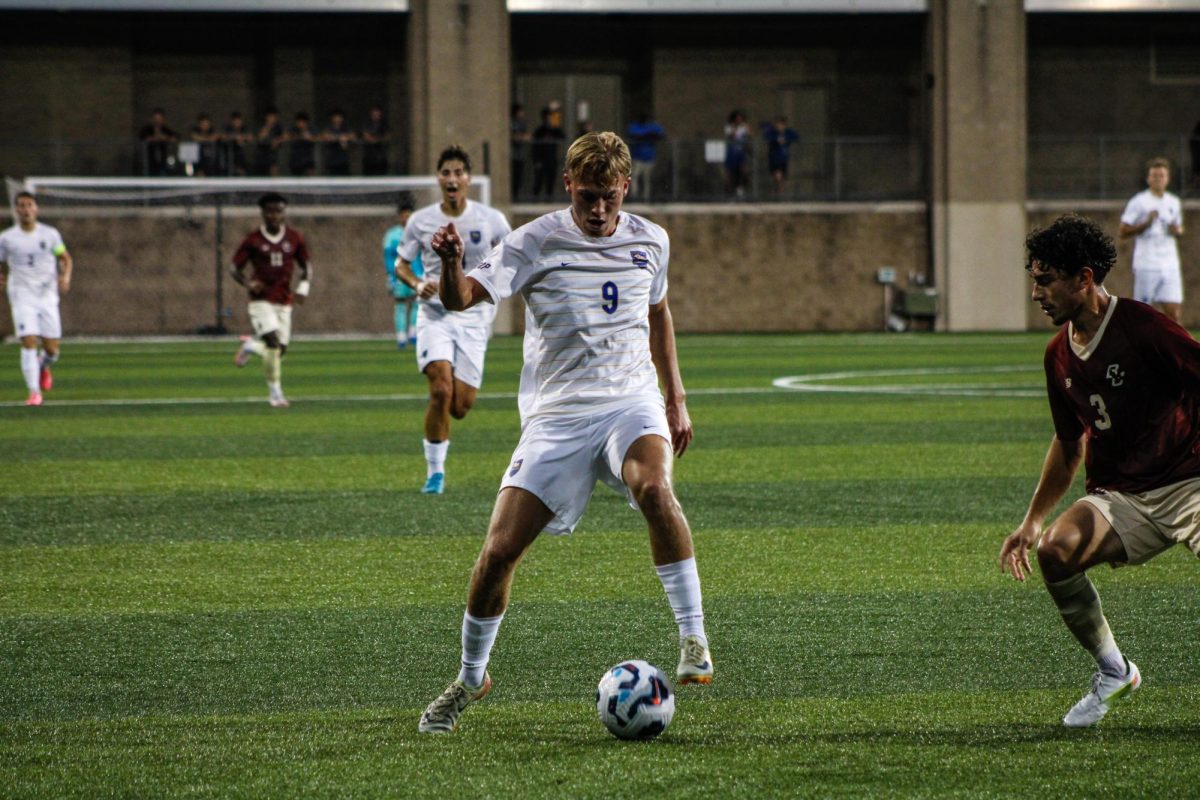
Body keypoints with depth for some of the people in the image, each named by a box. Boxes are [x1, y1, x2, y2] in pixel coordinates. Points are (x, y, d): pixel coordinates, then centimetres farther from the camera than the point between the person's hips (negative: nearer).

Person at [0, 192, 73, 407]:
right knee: (29, 342, -16)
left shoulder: (50, 234, 2)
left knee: (51, 349, 1)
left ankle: (43, 366, 37)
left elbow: (65, 258, 12)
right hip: (22, 297, -1)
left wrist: (65, 277, -8)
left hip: (47, 297, 1)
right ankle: (34, 392, -13)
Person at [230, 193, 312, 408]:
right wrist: (248, 283, -18)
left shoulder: (294, 238, 4)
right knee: (273, 343, -20)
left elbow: (306, 264, 15)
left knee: (280, 348, 3)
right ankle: (275, 392, -9)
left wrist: (304, 285, -4)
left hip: (284, 301, 4)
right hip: (261, 300, -4)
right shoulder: (253, 240, -4)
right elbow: (235, 268, 2)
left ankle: (251, 345, 36)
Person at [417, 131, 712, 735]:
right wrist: (451, 264, -40)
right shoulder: (535, 242, -6)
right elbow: (463, 298, -17)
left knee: (653, 487, -33)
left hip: (632, 402, 1)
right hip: (556, 414, -1)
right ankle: (471, 678, 17)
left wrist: (676, 397, 23)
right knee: (500, 548, -8)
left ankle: (694, 641, -26)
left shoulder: (649, 242, 7)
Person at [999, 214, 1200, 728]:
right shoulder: (1060, 355, 9)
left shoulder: (1144, 328, -14)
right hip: (1119, 496, 6)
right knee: (1055, 551, -22)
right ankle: (1113, 673, -1)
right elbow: (1069, 442, 22)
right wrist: (1033, 519, 22)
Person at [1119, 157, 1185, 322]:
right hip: (1145, 264, -4)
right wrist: (1146, 223, -17)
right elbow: (1123, 232, -5)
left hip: (1170, 265, 4)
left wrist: (1177, 231, 3)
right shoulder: (1138, 202, -2)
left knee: (1173, 311, -6)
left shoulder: (1174, 202, 13)